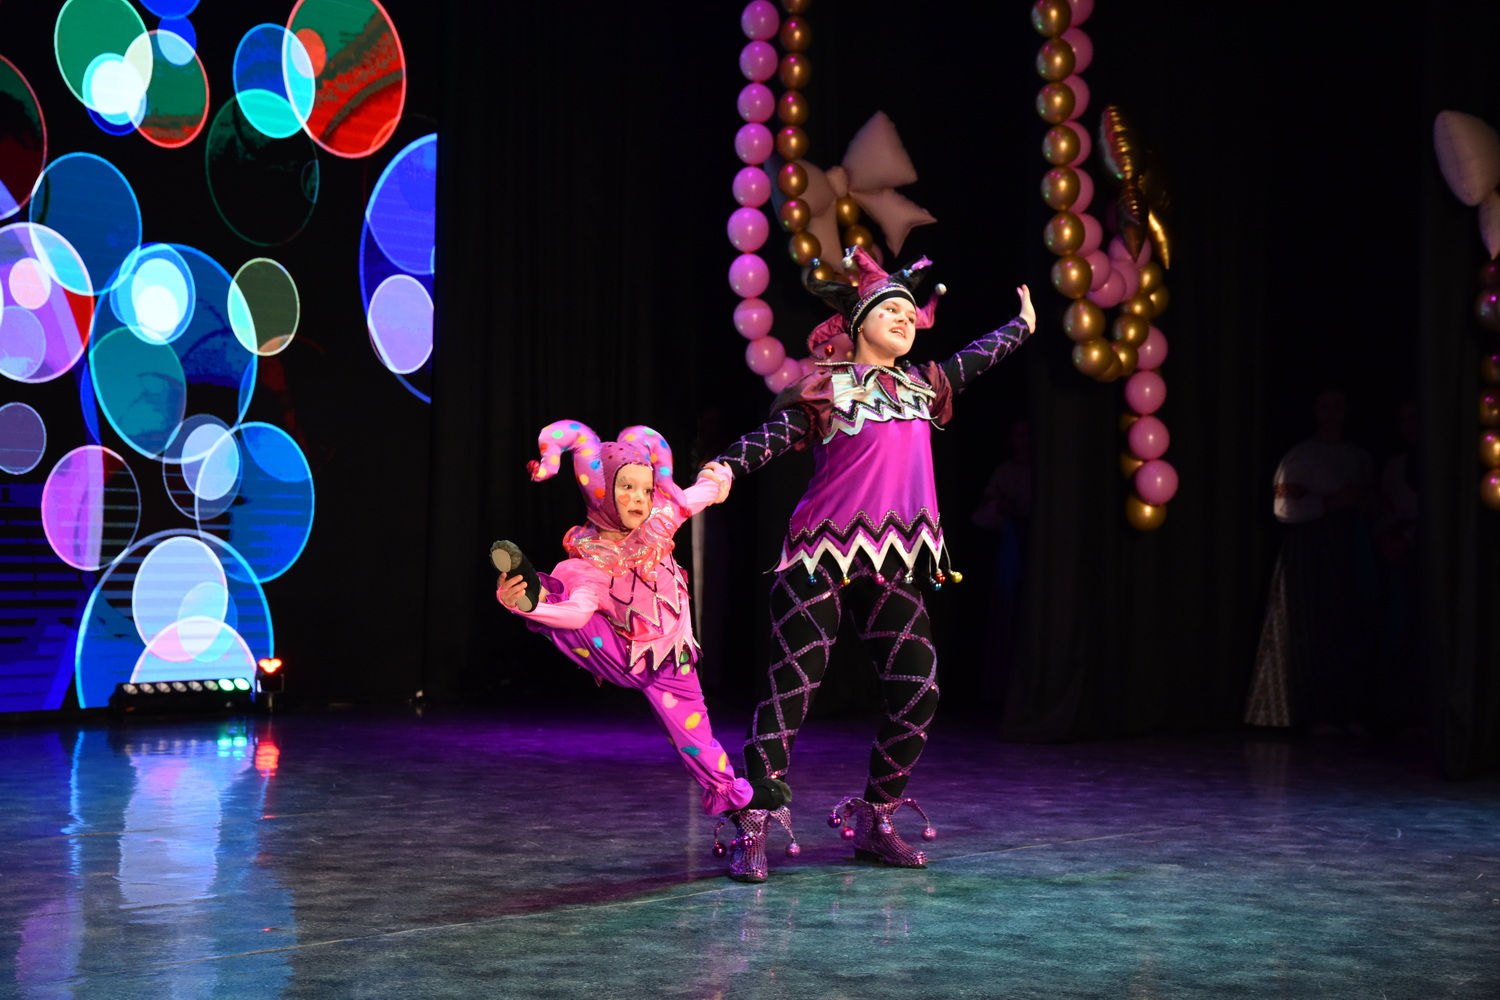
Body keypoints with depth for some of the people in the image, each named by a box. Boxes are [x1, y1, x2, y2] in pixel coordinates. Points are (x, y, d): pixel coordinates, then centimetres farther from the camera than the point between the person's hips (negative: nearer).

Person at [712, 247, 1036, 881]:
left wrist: (1023, 325, 49)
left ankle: (872, 822, 18)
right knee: (791, 690, -8)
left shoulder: (920, 387, 16)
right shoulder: (824, 389, -2)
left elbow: (972, 360, 33)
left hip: (892, 568, 6)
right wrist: (723, 470, -31)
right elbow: (770, 437, -12)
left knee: (917, 695, 1)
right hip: (821, 560, -6)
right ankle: (750, 830, -3)